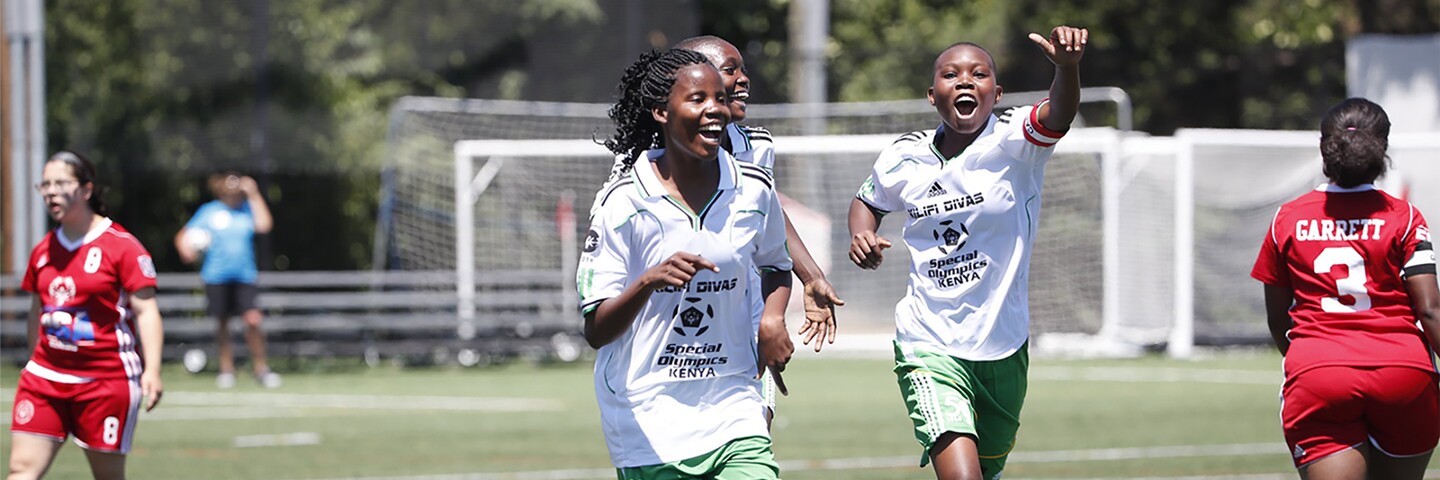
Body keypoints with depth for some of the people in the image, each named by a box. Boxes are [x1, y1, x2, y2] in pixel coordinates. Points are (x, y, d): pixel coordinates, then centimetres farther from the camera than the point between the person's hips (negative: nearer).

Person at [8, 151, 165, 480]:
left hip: (107, 380, -5)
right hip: (46, 375, 5)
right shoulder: (43, 251, 11)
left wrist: (152, 370, -20)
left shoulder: (122, 246, -7)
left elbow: (146, 311, -10)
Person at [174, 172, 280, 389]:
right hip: (217, 278, 0)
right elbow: (184, 236, 4)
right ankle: (226, 368, 22)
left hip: (244, 276, 0)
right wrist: (187, 250, -18)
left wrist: (254, 196, -14)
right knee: (222, 323, 6)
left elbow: (263, 225, -14)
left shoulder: (247, 209, 3)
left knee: (252, 320, -13)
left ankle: (261, 368, -1)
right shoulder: (209, 212, 0)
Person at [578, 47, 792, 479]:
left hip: (732, 410, 2)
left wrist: (772, 319, 1)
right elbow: (595, 331, -11)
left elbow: (776, 266, 22)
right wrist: (648, 282, -29)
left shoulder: (755, 190, 1)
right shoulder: (623, 203, -10)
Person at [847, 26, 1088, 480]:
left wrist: (1067, 66, -55)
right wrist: (862, 235, -3)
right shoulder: (903, 158, -2)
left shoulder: (1013, 143, -10)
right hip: (929, 347, -1)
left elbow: (1058, 115, -33)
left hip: (1004, 348, 1)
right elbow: (868, 200, 21)